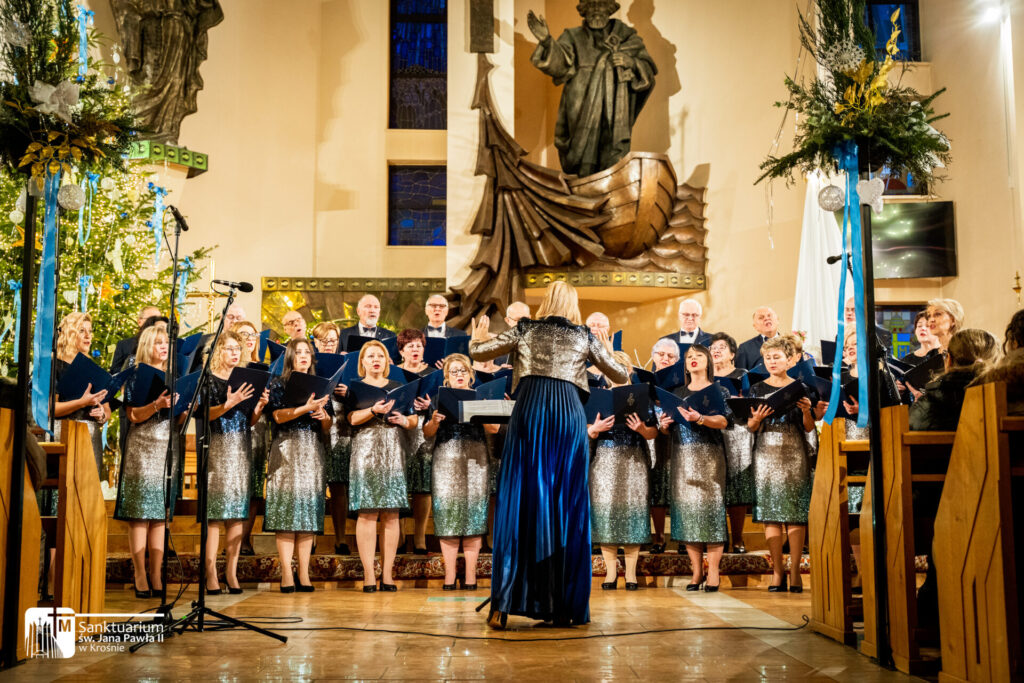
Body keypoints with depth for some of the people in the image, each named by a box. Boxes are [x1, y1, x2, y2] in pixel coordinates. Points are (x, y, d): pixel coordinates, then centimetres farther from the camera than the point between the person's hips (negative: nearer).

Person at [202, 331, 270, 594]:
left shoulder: (245, 380, 16)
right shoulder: (209, 379, 2)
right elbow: (205, 414, -10)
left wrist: (260, 405, -2)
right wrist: (228, 404, -24)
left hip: (242, 449, 5)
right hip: (217, 447, -5)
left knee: (238, 512, 2)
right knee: (215, 512, -8)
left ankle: (231, 572, 6)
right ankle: (211, 573, -6)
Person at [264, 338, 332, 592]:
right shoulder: (278, 384, 6)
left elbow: (327, 427, 16)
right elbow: (278, 416, -10)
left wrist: (322, 415, -6)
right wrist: (306, 408, -20)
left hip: (313, 451, 4)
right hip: (286, 450, -3)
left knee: (309, 509, -1)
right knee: (286, 506, -9)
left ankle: (304, 574, 1)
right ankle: (286, 574, -8)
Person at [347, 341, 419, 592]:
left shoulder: (398, 387, 17)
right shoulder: (355, 387, 9)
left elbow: (415, 420, 14)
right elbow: (353, 418, -7)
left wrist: (405, 420, -8)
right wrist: (374, 410, -24)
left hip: (393, 451, 3)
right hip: (365, 451, -3)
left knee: (391, 514, -1)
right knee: (367, 512, -8)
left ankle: (387, 574, 1)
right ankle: (368, 573, -7)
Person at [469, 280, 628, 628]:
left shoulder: (525, 330, 15)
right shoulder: (584, 337, 16)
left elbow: (476, 352, 19)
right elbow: (622, 376, 21)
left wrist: (478, 337, 41)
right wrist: (608, 352, 41)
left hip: (529, 411, 0)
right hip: (569, 414, 0)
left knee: (518, 502, 0)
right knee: (567, 507, 5)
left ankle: (502, 606, -5)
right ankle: (564, 608, 6)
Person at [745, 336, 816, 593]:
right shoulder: (757, 389, 11)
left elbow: (809, 428, 6)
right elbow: (750, 427, 7)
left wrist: (806, 411, -13)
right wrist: (757, 419, -14)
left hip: (794, 453, -1)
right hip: (766, 452, 1)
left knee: (796, 513, -6)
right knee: (770, 512, -2)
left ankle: (795, 571, -2)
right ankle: (777, 572, 2)